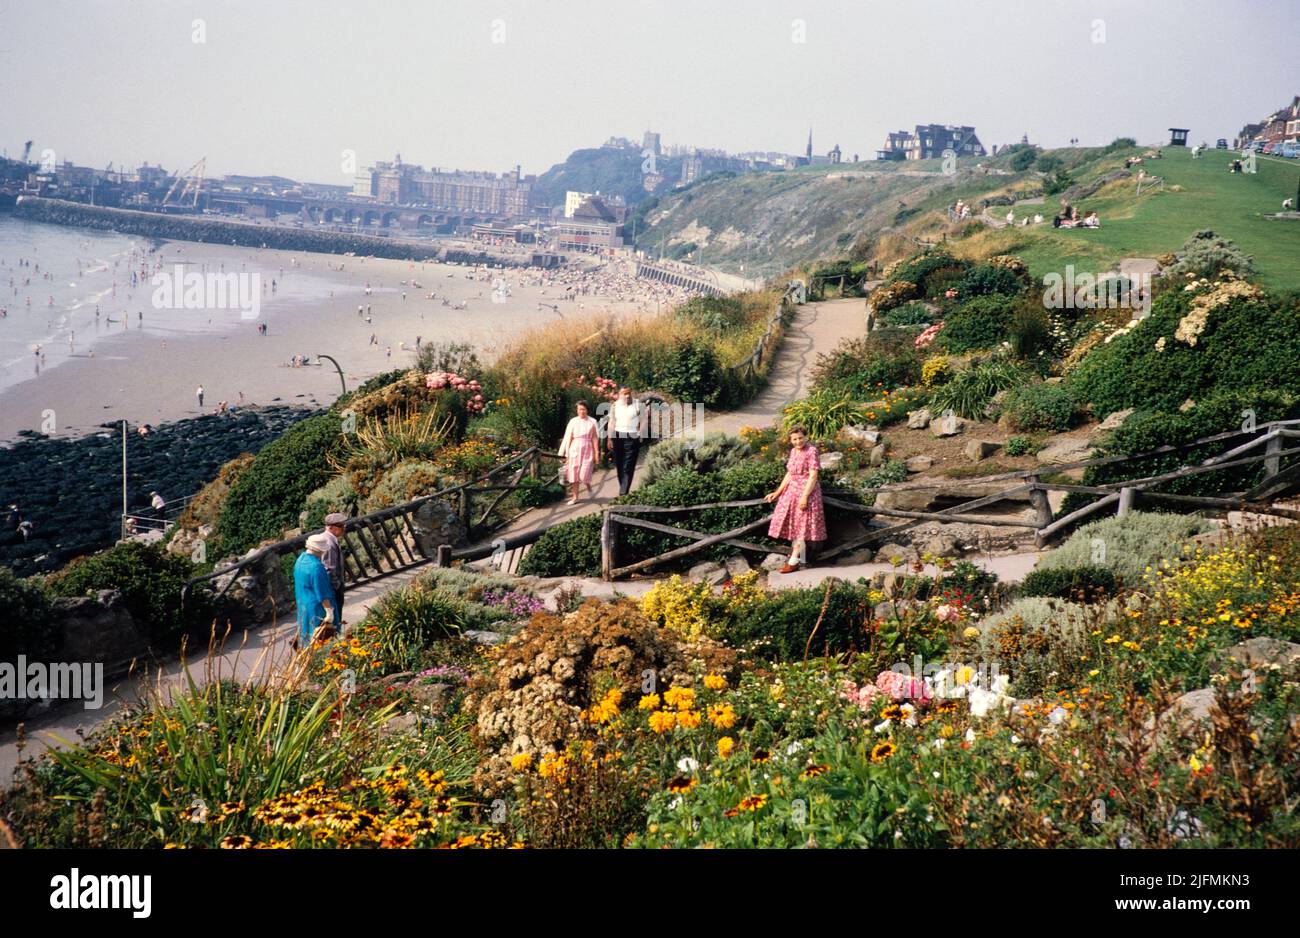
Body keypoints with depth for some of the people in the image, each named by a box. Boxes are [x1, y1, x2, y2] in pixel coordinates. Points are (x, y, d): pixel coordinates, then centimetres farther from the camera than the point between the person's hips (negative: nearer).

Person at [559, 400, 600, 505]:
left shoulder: (592, 422, 1)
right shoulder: (573, 421, 5)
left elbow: (594, 438, 3)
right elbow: (568, 438, 7)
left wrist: (597, 452, 0)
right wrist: (567, 453, 6)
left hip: (587, 450, -2)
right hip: (575, 449, 2)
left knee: (584, 474, -10)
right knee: (574, 475, 2)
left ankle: (588, 485, 23)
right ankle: (575, 497, 9)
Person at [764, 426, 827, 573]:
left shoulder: (811, 451, -14)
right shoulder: (793, 452, 10)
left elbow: (813, 476, -18)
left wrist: (805, 496, -23)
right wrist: (777, 493, 14)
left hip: (806, 490, -8)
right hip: (792, 490, 8)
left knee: (801, 524, -5)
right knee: (793, 522, 11)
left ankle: (794, 561, -2)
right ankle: (801, 559, 22)